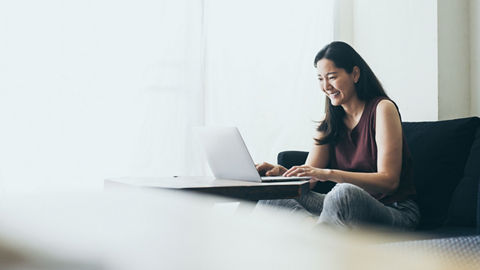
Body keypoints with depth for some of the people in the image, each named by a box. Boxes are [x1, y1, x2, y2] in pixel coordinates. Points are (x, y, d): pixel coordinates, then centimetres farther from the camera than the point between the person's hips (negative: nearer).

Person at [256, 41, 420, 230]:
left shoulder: (382, 108, -7)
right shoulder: (330, 122, 12)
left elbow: (389, 181, -17)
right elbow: (309, 179, 6)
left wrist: (329, 174, -28)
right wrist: (280, 172, -17)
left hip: (397, 213, -6)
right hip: (348, 209, 6)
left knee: (345, 192, -40)